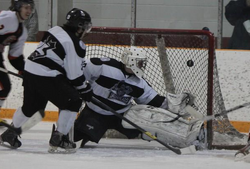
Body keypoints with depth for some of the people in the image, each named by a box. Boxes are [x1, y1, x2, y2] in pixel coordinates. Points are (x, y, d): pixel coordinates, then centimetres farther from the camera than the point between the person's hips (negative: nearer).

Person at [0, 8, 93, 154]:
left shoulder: (56, 30, 12)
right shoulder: (75, 44, -13)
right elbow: (75, 74, -12)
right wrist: (86, 89, 3)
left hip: (30, 70, 9)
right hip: (46, 77, -9)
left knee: (31, 106, 27)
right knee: (73, 101, -4)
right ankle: (58, 140, -6)